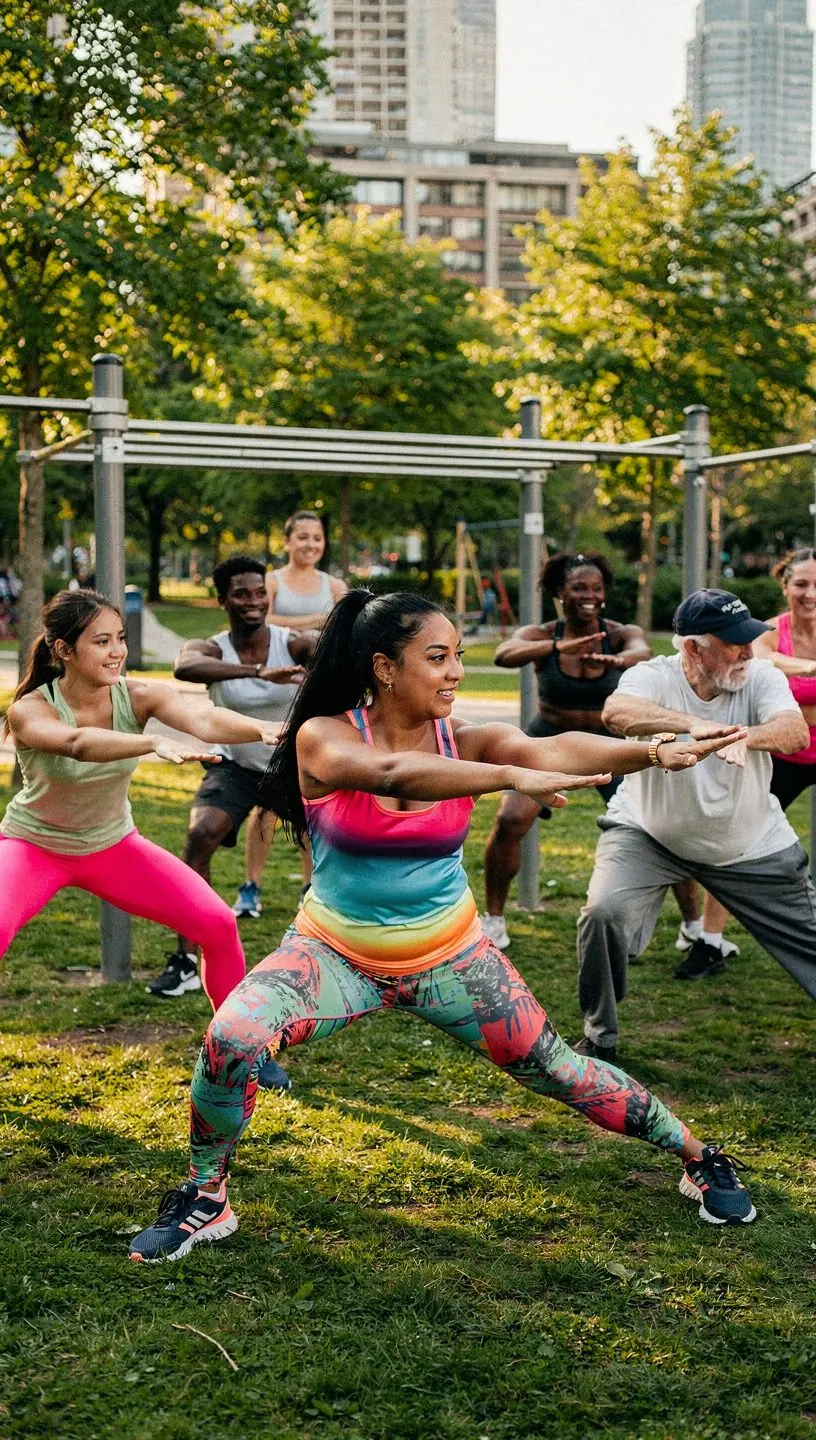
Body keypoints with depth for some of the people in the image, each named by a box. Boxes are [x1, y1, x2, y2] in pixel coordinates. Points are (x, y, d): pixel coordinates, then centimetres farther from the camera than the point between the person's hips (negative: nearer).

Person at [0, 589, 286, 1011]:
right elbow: (78, 743, -50)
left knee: (219, 926, -4)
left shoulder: (138, 697, -19)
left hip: (112, 845, 4)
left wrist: (263, 729, -60)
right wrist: (155, 743, -67)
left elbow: (201, 720, -39)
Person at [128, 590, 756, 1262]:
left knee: (557, 1070, 5)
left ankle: (699, 1157, 29)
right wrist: (512, 776, -51)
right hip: (336, 952, -1)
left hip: (449, 955, 2)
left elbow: (553, 749, -30)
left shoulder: (465, 741, -11)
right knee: (231, 1040, -24)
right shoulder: (323, 738, -18)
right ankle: (205, 1201, 1)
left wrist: (657, 751, -47)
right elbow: (393, 773, -40)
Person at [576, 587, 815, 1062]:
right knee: (604, 913, -22)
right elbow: (617, 711, -42)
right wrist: (695, 724, -57)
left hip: (749, 844, 3)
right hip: (648, 834, -2)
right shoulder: (654, 677, -20)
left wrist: (742, 736, -52)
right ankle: (600, 1038, -1)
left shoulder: (760, 677, -13)